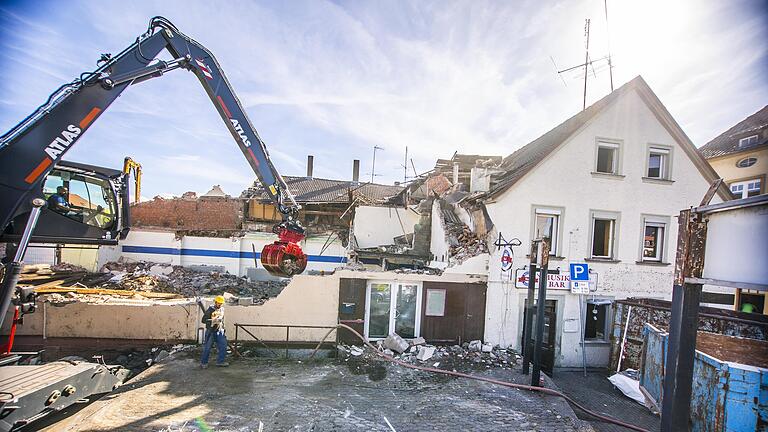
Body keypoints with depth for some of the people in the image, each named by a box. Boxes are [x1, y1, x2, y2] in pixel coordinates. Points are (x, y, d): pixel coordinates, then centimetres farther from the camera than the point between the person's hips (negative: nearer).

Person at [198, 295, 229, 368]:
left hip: (219, 331, 6)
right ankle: (203, 363, 17)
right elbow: (204, 320, -16)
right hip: (211, 331, -6)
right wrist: (213, 321, -27)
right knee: (207, 347, 2)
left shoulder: (222, 309, 6)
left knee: (223, 345, 0)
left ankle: (221, 361, 9)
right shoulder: (210, 310, -13)